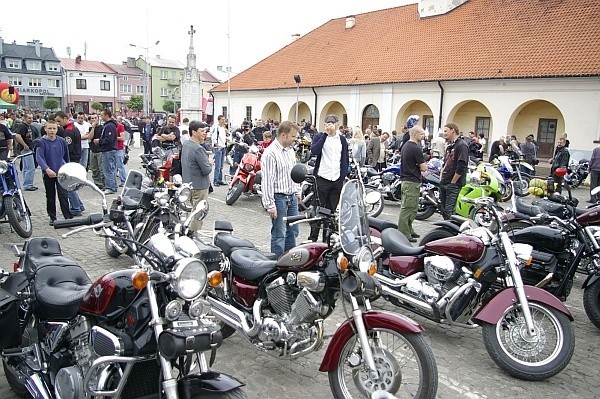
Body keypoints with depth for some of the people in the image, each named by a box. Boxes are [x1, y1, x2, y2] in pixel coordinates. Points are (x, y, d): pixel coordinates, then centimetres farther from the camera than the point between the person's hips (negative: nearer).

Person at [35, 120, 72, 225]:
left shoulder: (62, 141, 0)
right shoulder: (41, 142, -7)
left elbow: (66, 156, 13)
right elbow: (39, 157, -18)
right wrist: (47, 169, -33)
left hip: (61, 172, 0)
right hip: (48, 173, 0)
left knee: (63, 195, -6)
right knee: (50, 197, 11)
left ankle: (68, 217, -6)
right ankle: (52, 217, 21)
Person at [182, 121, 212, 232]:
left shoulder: (185, 144, 7)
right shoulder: (198, 149, -23)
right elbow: (207, 170, -25)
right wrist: (210, 164, -2)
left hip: (187, 183, 10)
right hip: (199, 186, -10)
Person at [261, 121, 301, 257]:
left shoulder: (290, 150, 11)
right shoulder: (270, 153, -17)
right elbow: (267, 181, -20)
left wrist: (297, 191, 20)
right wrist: (270, 205, -21)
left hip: (292, 197, 9)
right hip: (279, 197, -9)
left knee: (293, 232, 16)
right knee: (279, 234, -2)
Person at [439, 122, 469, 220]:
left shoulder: (461, 145, -12)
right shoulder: (450, 146, 19)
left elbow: (461, 167, -19)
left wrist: (452, 182, -15)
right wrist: (441, 178, 13)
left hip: (454, 184, -9)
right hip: (444, 184, 9)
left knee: (449, 211, -12)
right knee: (443, 209, 13)